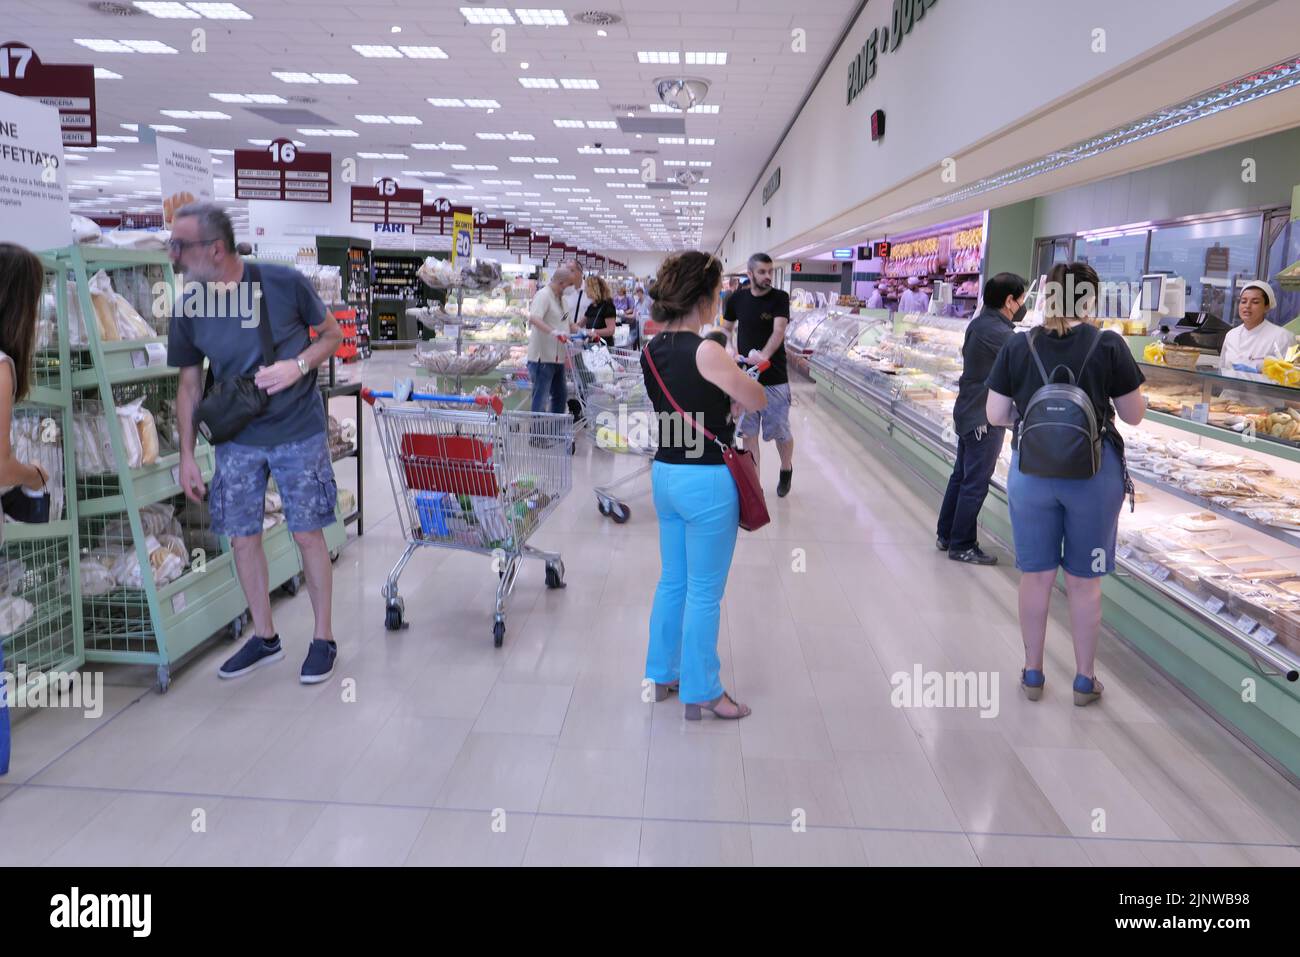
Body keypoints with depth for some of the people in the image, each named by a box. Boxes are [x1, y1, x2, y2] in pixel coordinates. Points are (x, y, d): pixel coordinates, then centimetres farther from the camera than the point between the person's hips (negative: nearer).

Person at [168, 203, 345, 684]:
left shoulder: (285, 283, -15)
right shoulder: (188, 308, -4)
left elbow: (332, 334, -1)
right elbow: (189, 384, 6)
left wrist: (298, 365, -20)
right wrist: (187, 456, 4)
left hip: (298, 432, -3)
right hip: (236, 439, 4)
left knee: (308, 534, 1)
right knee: (243, 537, 7)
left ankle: (323, 637, 17)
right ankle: (264, 637, 25)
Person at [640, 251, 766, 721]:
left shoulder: (651, 350, 4)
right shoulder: (707, 352, -19)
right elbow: (758, 401, -8)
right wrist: (730, 372, 9)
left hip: (665, 474, 8)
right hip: (706, 480, -8)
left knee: (672, 581, 21)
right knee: (705, 593, 5)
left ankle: (661, 675, 34)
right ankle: (701, 694, 19)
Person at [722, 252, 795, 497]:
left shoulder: (780, 298, -6)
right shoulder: (737, 298, 3)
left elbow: (779, 330, -20)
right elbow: (726, 329, 15)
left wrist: (764, 355, -37)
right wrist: (732, 351, -4)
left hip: (774, 377, -3)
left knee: (780, 431, 5)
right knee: (748, 431, 7)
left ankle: (787, 469, 34)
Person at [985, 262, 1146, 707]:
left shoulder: (1017, 346, -4)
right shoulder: (1109, 346, -8)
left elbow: (996, 416, 0)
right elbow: (1134, 415, 0)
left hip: (1032, 471, 1)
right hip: (1093, 474, -1)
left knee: (1036, 575, 14)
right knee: (1084, 581, 12)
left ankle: (1033, 673, 26)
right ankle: (1085, 680, 26)